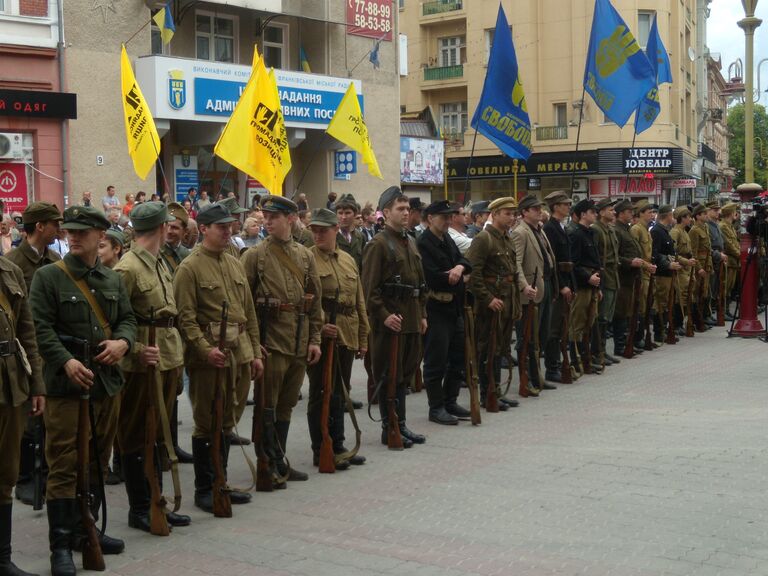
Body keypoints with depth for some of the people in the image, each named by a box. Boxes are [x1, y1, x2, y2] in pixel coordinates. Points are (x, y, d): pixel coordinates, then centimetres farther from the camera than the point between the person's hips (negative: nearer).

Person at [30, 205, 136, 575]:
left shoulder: (113, 280, 11)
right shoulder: (48, 277, -4)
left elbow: (127, 319, 14)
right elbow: (41, 327, -11)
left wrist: (123, 341, -8)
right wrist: (66, 361, -23)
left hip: (107, 381, 6)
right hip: (66, 383, -5)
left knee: (98, 461, 14)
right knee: (64, 465, -4)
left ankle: (86, 529, 28)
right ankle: (61, 545, 3)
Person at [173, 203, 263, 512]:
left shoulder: (235, 264, 13)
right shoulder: (190, 267, -8)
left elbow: (249, 312, 16)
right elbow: (185, 317, -13)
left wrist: (255, 352, 13)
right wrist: (205, 349, -22)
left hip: (240, 353, 7)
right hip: (208, 356, -7)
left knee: (228, 421, 14)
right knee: (207, 424, 1)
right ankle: (204, 489, 12)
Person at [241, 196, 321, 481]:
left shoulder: (306, 256, 8)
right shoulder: (254, 255, -3)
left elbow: (315, 301, 11)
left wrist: (315, 339, 7)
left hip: (300, 343, 4)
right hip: (270, 342, -4)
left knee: (287, 404, 13)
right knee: (267, 406, 1)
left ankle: (279, 461, 24)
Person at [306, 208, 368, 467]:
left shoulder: (349, 260, 13)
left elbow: (359, 302, 16)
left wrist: (363, 337, 14)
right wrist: (319, 326, -22)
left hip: (346, 339, 6)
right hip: (321, 338, -6)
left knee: (340, 394, 13)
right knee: (321, 395, 1)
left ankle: (337, 446, 23)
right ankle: (321, 452, 9)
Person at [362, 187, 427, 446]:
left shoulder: (410, 242, 15)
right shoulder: (378, 244, -10)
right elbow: (369, 287, -15)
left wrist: (422, 314, 16)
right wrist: (384, 315, -20)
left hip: (412, 318, 8)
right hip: (389, 319, -8)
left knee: (405, 372, 13)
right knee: (389, 376, 0)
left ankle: (401, 424, 22)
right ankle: (389, 428, 9)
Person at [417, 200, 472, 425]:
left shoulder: (447, 240, 14)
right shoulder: (423, 244, -14)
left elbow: (464, 260, 7)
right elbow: (433, 278, -22)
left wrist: (460, 267, -17)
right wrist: (458, 280, -8)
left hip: (455, 308, 9)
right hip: (436, 309, -9)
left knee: (458, 358, 14)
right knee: (436, 362, -1)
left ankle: (450, 402, 25)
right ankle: (436, 408, 8)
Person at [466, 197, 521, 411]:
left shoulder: (508, 240, 15)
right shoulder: (483, 239, -13)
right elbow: (473, 273, -20)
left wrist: (516, 302, 17)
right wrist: (488, 299, -20)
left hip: (508, 302, 9)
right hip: (490, 304, -9)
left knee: (501, 348, 14)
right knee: (488, 350, -1)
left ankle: (496, 392, 22)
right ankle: (487, 395, 6)